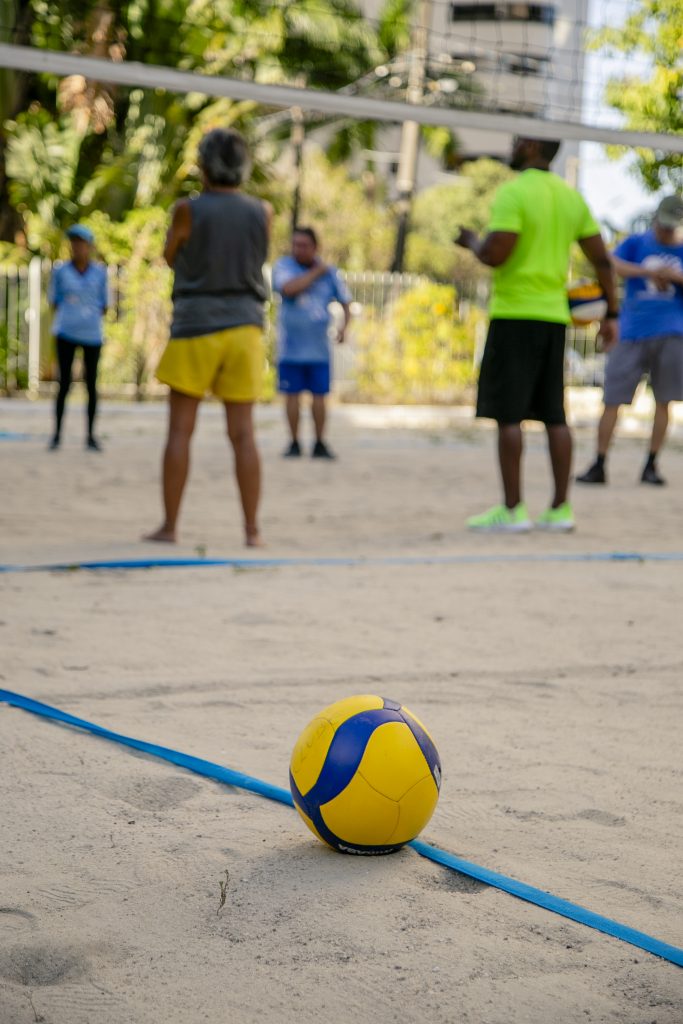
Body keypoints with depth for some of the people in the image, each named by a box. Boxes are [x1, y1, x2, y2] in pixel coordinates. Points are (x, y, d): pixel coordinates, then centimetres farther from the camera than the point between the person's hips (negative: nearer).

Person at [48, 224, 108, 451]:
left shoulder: (100, 272, 1)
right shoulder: (60, 271, 0)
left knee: (91, 385, 3)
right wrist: (69, 317, -1)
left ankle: (91, 436, 12)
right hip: (66, 333, -1)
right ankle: (57, 434, 7)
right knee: (64, 383, -2)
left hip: (92, 335, 1)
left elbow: (104, 306, 8)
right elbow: (54, 302, 7)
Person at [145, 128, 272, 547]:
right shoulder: (262, 212, 1)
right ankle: (252, 528, 2)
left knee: (180, 430, 4)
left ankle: (170, 525, 5)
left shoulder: (189, 210, -8)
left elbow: (170, 256, 8)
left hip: (195, 328, -2)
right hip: (245, 325, 3)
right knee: (243, 433, 3)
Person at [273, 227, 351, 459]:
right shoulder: (283, 266, -2)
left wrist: (344, 326, -8)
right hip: (290, 347, -1)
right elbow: (289, 288, -22)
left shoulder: (330, 272, 5)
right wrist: (316, 273, -13)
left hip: (319, 348, 1)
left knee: (319, 395, 2)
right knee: (292, 394, 2)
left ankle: (320, 444, 10)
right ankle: (294, 443, 11)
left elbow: (346, 302, 11)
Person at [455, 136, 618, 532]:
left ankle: (512, 509, -5)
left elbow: (495, 254, -18)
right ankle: (561, 508, 9)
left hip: (515, 313, -7)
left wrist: (471, 240, 2)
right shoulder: (571, 197, 12)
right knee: (554, 414, 9)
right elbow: (603, 259, 11)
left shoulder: (512, 193, -9)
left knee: (508, 414, -4)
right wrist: (612, 314, 16)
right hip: (555, 316, 7)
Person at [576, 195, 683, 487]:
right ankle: (599, 466, 3)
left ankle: (651, 466, 9)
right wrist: (649, 272, -18)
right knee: (612, 399, -3)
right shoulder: (636, 243, 7)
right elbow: (612, 265, -10)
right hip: (632, 334, -1)